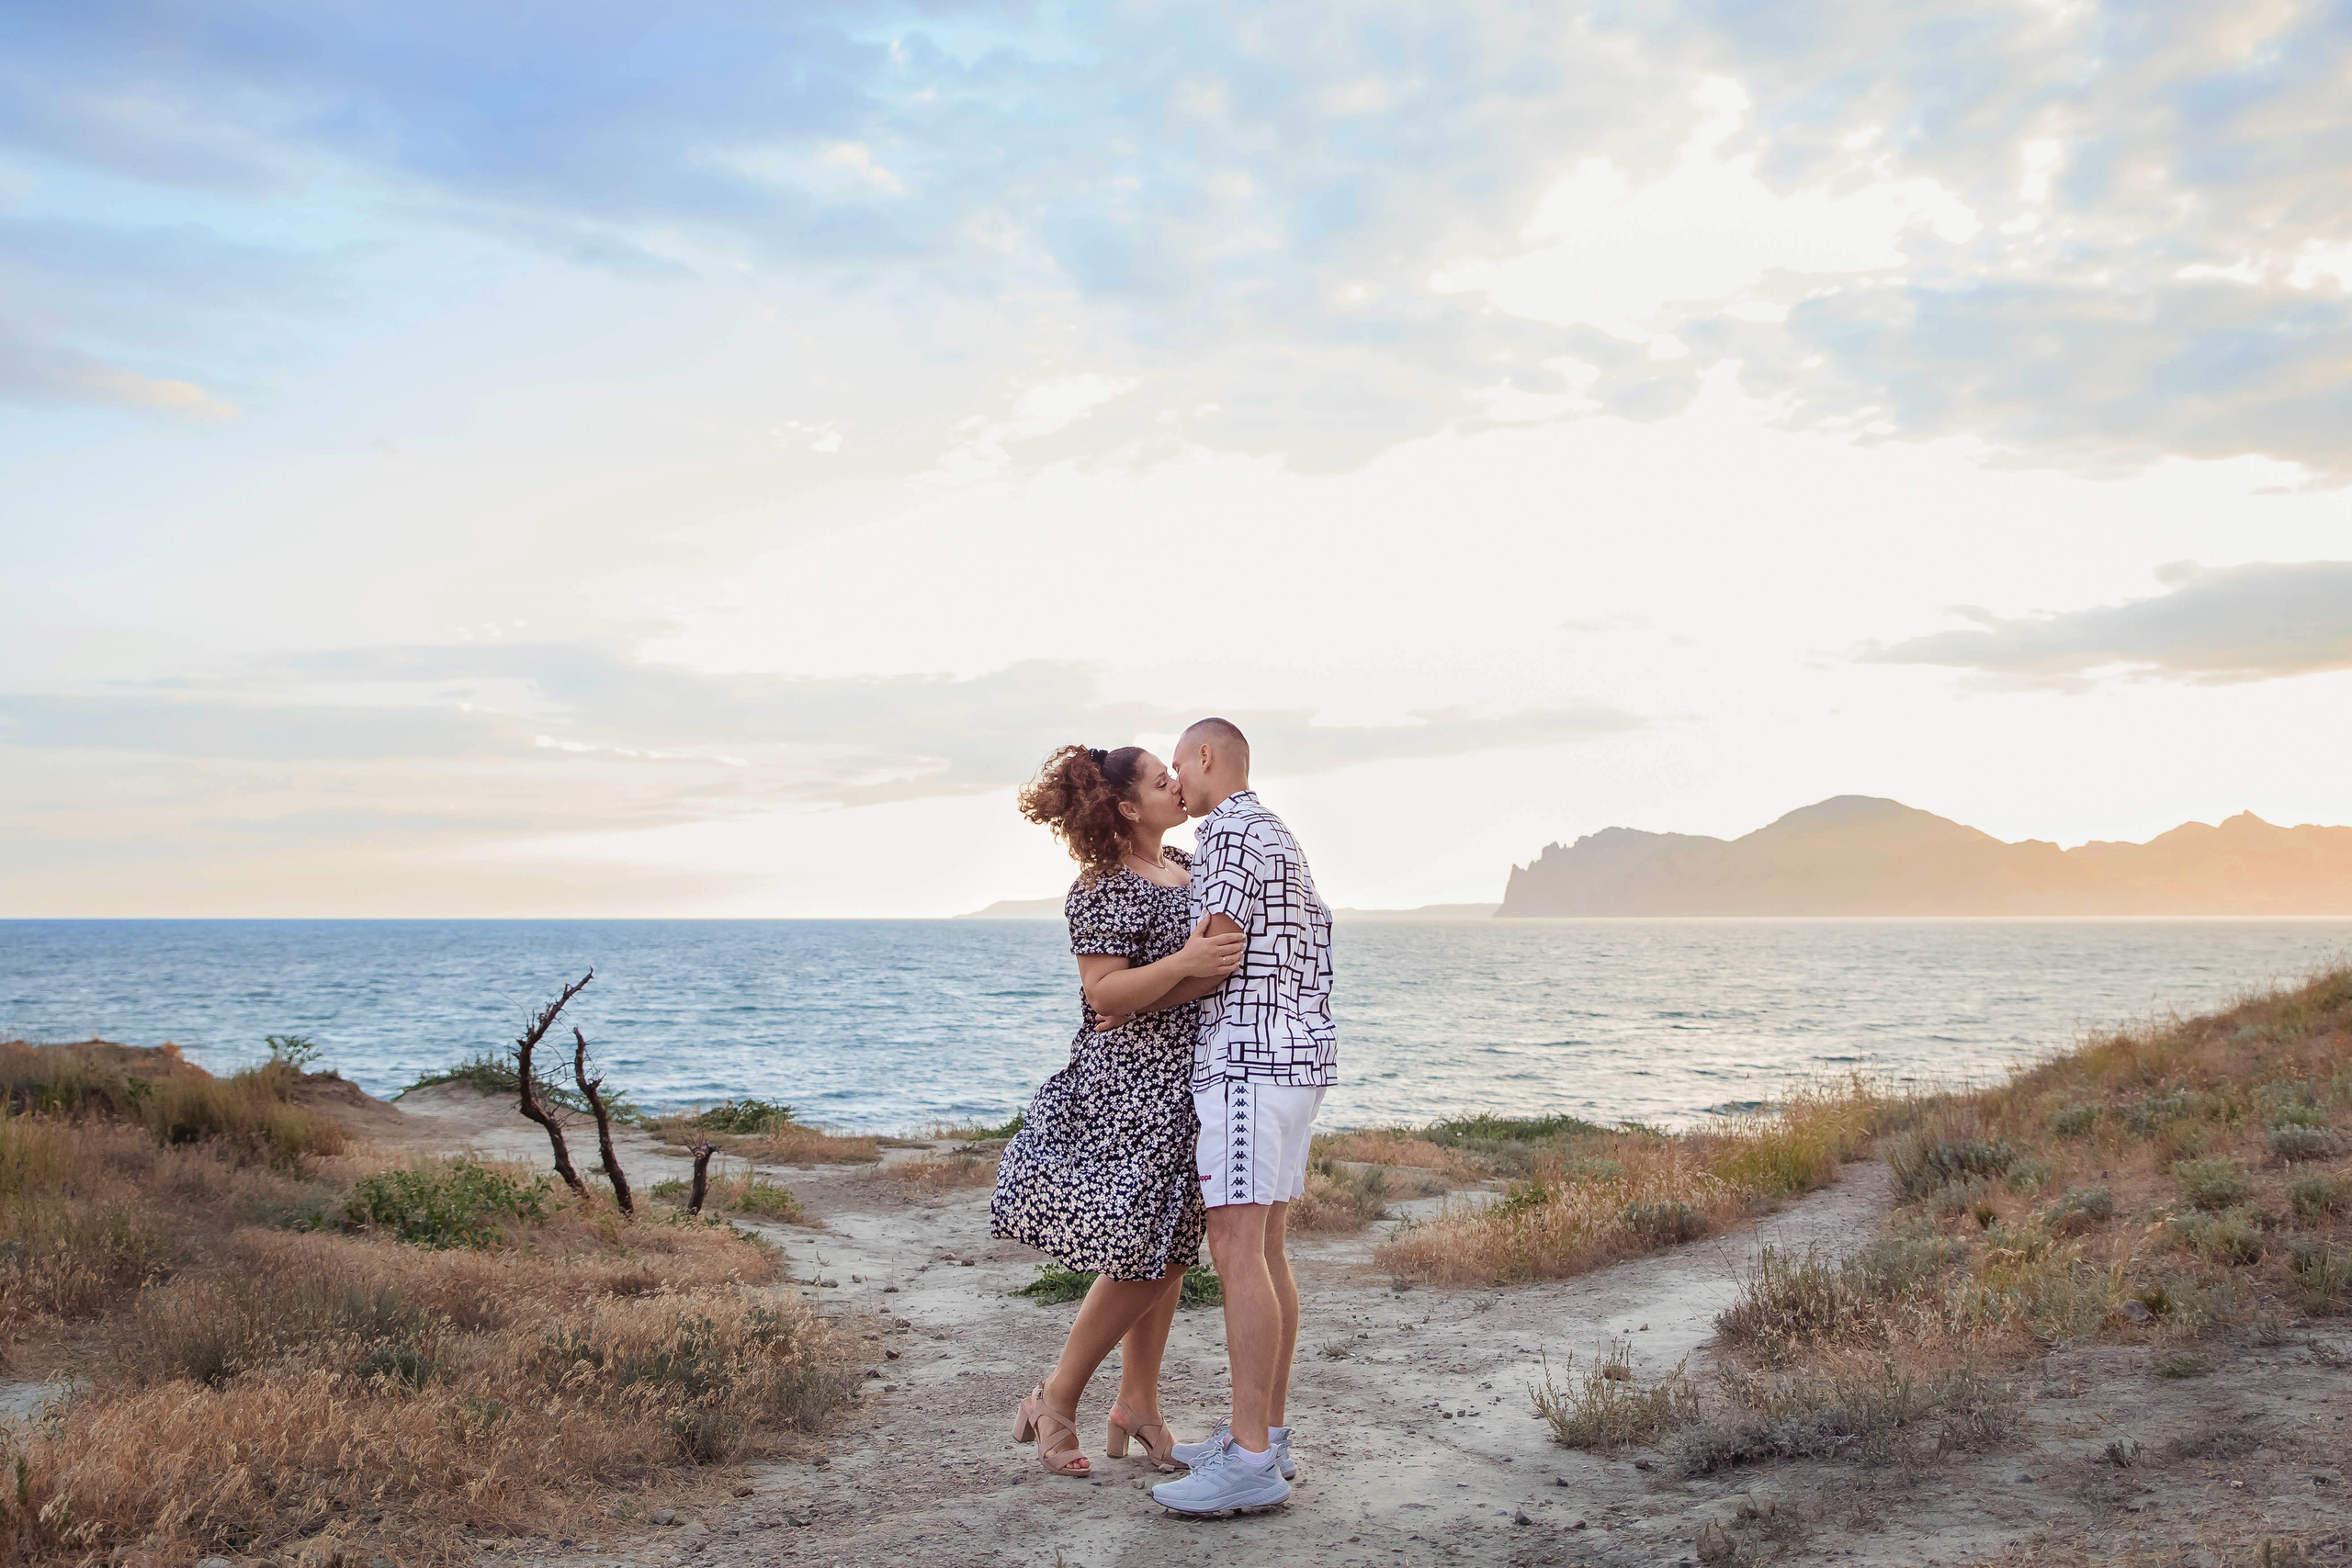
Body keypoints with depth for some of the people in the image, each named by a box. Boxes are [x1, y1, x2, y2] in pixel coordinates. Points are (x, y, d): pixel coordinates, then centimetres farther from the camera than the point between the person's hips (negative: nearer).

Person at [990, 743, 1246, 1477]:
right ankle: (1056, 1400, 9)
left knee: (1171, 1249, 11)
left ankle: (1138, 1403, 22)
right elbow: (1103, 994, -20)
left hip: (1183, 1085, 8)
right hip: (1128, 1086, -8)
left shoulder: (1189, 866, 12)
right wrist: (1185, 964, -29)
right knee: (1137, 1255, -7)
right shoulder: (1101, 891, -13)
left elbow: (1219, 959, 20)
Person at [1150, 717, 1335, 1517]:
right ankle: (1267, 1432, 15)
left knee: (1236, 1250, -12)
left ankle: (1250, 1460, -13)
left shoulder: (1230, 830, -10)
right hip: (1292, 1056, 11)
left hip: (1247, 1059, -11)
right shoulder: (1278, 837, 22)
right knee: (1264, 1248, 11)